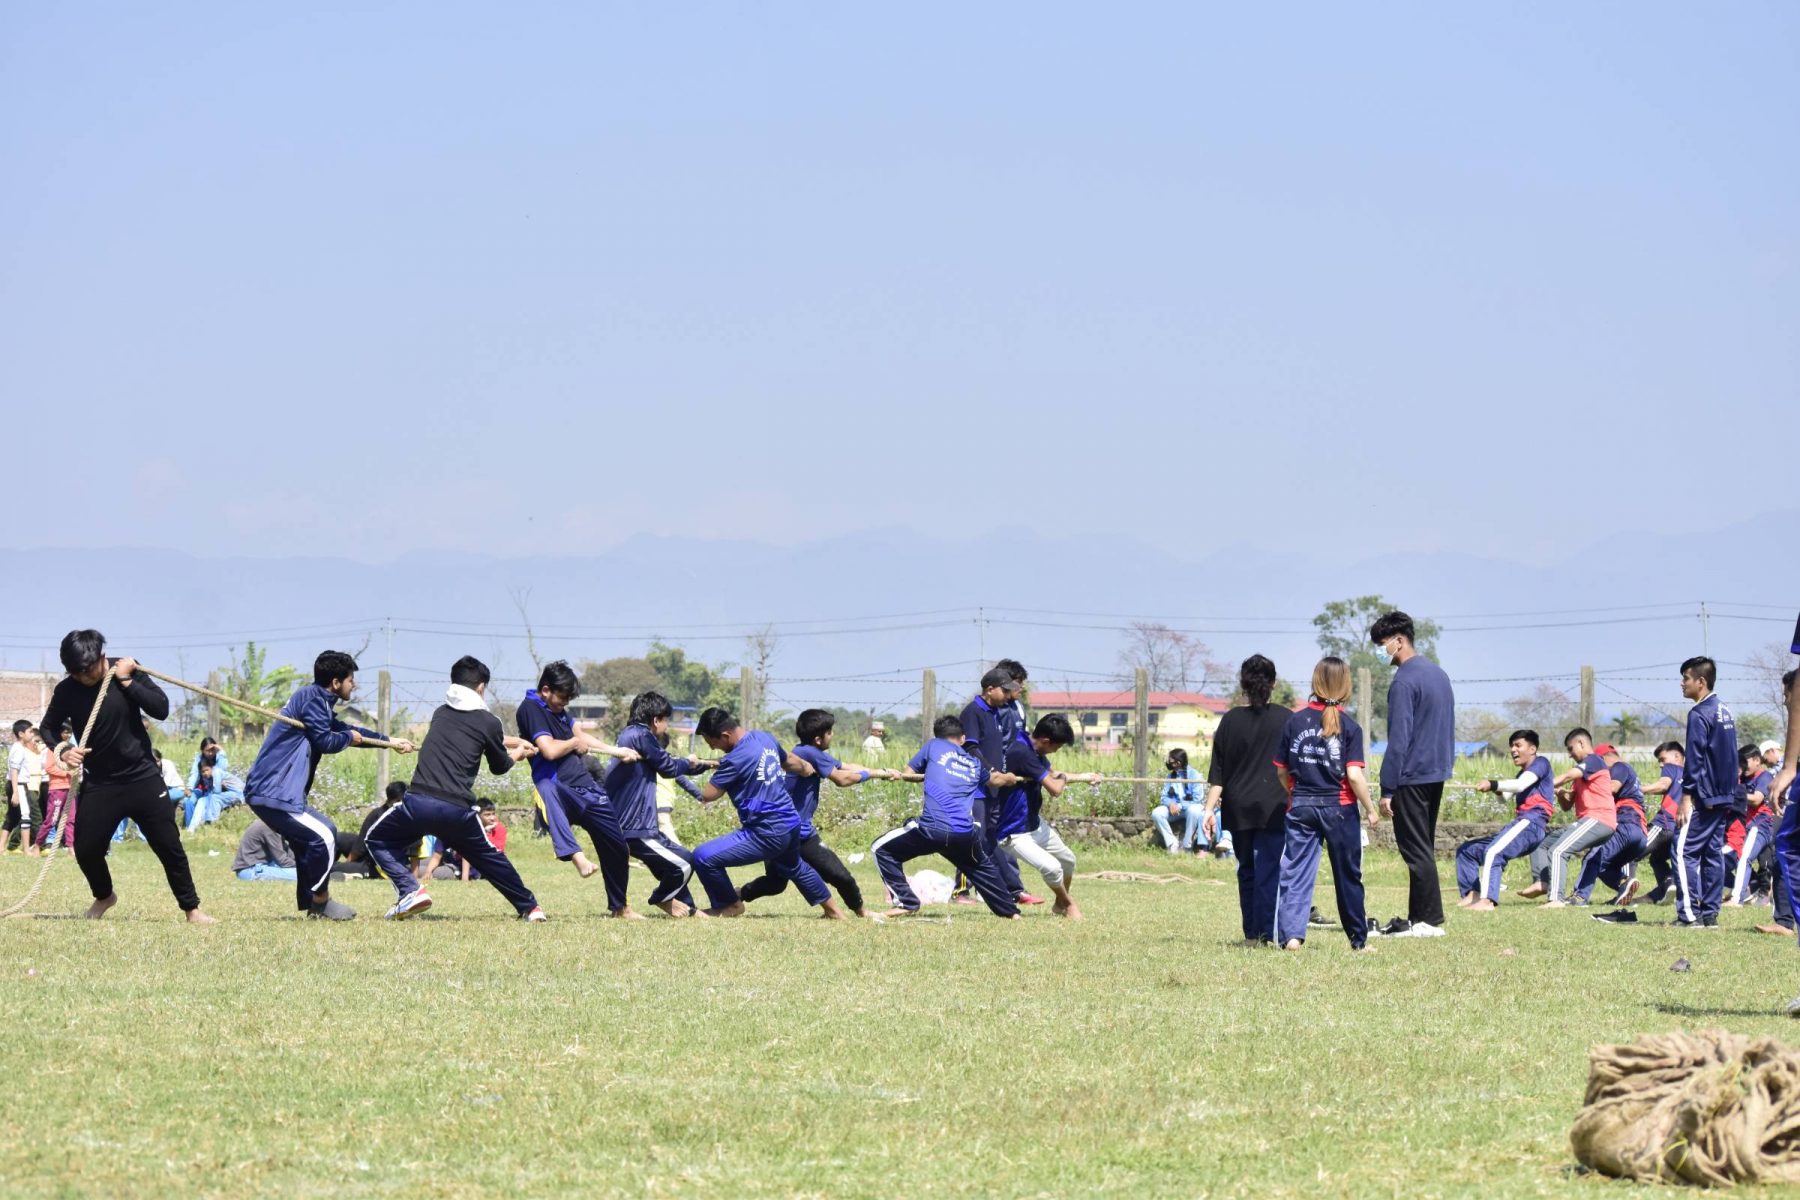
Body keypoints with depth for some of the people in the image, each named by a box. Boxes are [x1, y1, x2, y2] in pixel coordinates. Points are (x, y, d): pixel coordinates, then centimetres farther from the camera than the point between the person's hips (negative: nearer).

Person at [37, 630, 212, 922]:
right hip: (99, 784, 1)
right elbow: (47, 728, 5)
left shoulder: (127, 670, -9)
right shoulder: (66, 690, -8)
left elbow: (161, 709, -15)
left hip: (142, 777, -1)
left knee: (168, 846, -1)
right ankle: (104, 896, 29)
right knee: (86, 849, -2)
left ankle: (191, 909, 12)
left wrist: (127, 681, -21)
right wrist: (63, 752, -14)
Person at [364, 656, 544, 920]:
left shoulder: (441, 713, 19)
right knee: (488, 856, 25)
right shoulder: (488, 722, 6)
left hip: (418, 802, 0)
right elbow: (500, 766, 22)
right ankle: (529, 907, 29)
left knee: (378, 839, 23)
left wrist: (516, 742, 50)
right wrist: (519, 752, 44)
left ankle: (410, 891, 2)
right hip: (458, 809, 0)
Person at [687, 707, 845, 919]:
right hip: (791, 825, 10)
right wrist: (806, 767, 46)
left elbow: (707, 795, -15)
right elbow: (790, 761, 25)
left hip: (766, 834, -10)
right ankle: (833, 911, 52)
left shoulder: (735, 760, -22)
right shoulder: (765, 738, 5)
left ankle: (730, 905, 12)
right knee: (794, 867, 38)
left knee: (703, 857, -10)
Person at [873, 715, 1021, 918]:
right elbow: (994, 779, 45)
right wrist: (1011, 778, 67)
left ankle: (906, 903, 2)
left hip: (931, 829, -4)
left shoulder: (933, 746, 15)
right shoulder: (974, 762, 24)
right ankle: (1010, 910, 36)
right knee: (981, 867, 34)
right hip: (966, 833, 4)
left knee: (882, 850, 12)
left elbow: (909, 773, 21)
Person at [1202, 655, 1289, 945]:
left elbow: (1217, 773, 2)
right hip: (1273, 809, -2)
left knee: (1247, 871, 13)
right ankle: (1266, 935, -9)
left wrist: (1210, 810, 5)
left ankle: (1251, 933, 15)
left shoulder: (1230, 721, 2)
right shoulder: (1285, 719, -1)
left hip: (1238, 809, 2)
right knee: (1268, 871, -2)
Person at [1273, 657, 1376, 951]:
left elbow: (1282, 770, 6)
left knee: (1295, 872, 2)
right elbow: (1354, 775, -14)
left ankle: (1290, 934, -13)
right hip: (1339, 806, -2)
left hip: (1301, 807, 2)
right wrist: (1371, 809, -2)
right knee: (1348, 875, 10)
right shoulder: (1348, 726, -9)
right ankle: (1358, 939, 19)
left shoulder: (1295, 721, 0)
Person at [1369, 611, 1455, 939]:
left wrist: (1387, 789, -16)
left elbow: (1398, 739, -19)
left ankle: (1429, 920, -5)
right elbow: (1447, 729, 19)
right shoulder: (1438, 674, 12)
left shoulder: (1404, 682, -17)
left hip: (1412, 777, -9)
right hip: (1437, 772, 9)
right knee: (1424, 848, 13)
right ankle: (1419, 916, 17)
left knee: (1416, 850, -5)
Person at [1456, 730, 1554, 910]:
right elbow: (1506, 796, 14)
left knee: (1493, 852, -33)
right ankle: (1472, 894, -4)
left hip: (1531, 822, -10)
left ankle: (1487, 900, -46)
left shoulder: (1541, 763, 3)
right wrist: (1496, 790, -8)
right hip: (1521, 823, 10)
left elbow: (1521, 785, -15)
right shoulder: (1523, 774, 30)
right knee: (1467, 849, 11)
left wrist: (1492, 784, -26)